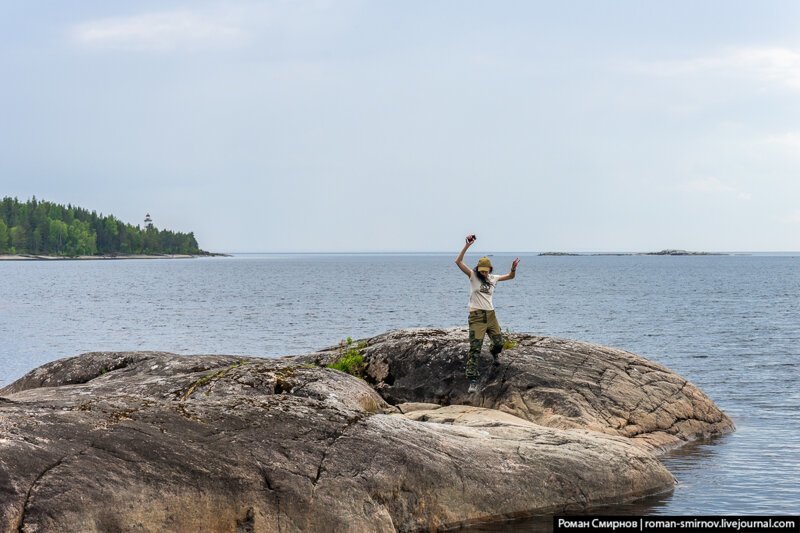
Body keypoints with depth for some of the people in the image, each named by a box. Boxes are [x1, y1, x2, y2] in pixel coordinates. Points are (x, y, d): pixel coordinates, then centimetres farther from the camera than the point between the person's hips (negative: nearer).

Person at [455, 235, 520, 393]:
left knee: (498, 342, 14)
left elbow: (510, 277, 17)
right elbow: (458, 261, -16)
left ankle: (494, 354, 52)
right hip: (477, 316, -5)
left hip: (491, 315, 5)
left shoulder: (493, 278, 9)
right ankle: (473, 381, -11)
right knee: (475, 349, -9)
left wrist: (513, 269, -7)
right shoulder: (473, 276, -4)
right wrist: (467, 246, -26)